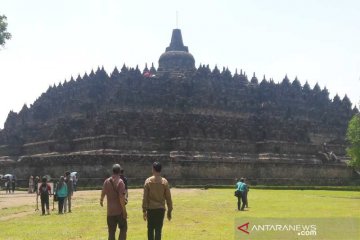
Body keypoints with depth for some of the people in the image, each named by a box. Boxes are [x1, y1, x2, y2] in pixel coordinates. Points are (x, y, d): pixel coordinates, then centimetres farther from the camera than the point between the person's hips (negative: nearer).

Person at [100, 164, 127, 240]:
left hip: (110, 211, 4)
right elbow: (121, 198, -18)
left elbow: (103, 193, 13)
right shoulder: (120, 182, -12)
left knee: (111, 231, 10)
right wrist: (124, 211, -13)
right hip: (119, 211, -4)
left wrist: (101, 201, 35)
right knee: (123, 228, 8)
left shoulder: (107, 181, 2)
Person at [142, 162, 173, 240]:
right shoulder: (164, 182, -1)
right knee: (158, 230, 2)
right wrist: (169, 211, 9)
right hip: (161, 209, 0)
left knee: (150, 229, 12)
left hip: (151, 209, 0)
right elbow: (168, 197, 1)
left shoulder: (148, 181, -3)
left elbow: (145, 197, -3)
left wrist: (144, 210, 1)